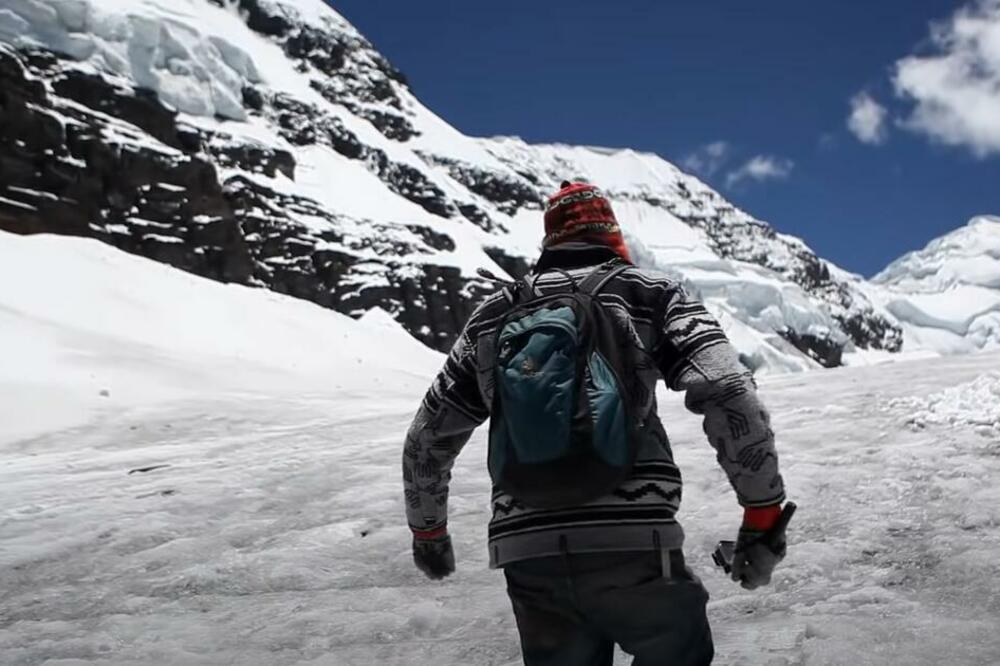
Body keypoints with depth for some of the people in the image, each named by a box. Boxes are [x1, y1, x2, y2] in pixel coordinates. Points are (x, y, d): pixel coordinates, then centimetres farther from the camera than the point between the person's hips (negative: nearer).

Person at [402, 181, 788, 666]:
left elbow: (428, 436, 21)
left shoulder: (494, 313, 17)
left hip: (525, 553, 4)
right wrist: (764, 511, -2)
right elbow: (728, 392, -8)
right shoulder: (648, 292, 6)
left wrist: (426, 529, 35)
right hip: (633, 544, -3)